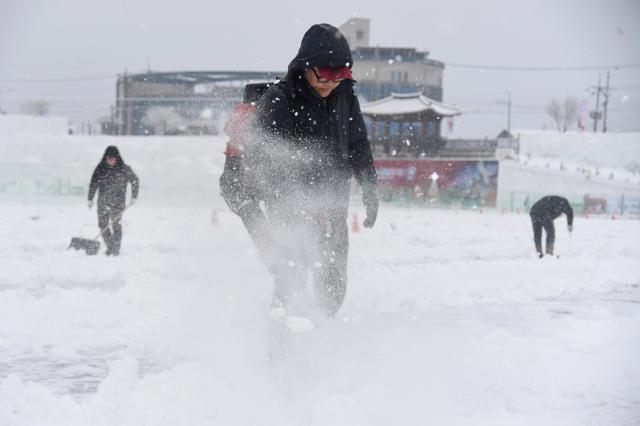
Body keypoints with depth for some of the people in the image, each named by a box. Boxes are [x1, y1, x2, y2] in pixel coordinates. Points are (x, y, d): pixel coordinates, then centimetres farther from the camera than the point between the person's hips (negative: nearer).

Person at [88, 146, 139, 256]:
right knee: (102, 224, 2)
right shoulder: (100, 168, 4)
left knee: (116, 224, -5)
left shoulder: (124, 169, -3)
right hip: (103, 201, 3)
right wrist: (90, 199, 0)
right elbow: (93, 184, 6)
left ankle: (116, 249, 6)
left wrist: (134, 196, 5)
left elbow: (135, 181, 8)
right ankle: (110, 247, 18)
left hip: (118, 201, -3)